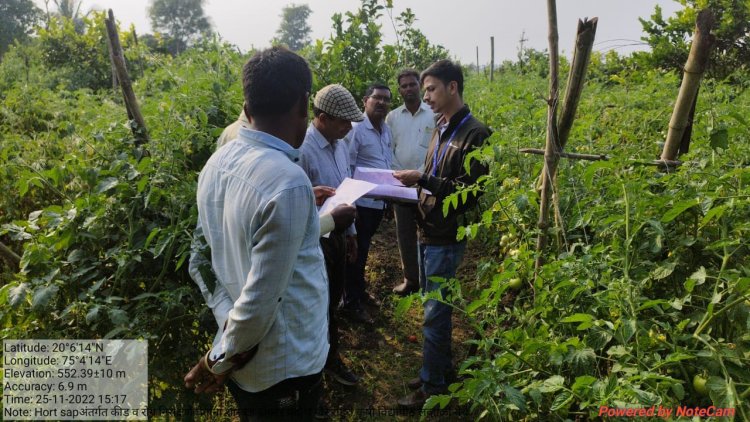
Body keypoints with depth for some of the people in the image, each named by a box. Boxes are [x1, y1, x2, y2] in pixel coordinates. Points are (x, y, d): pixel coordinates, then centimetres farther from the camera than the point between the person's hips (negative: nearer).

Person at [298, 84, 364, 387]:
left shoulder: (340, 146, 3)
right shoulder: (303, 150, -23)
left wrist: (351, 233, 16)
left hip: (338, 235, 8)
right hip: (316, 240, -7)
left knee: (333, 298, 20)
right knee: (322, 302, 12)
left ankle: (324, 354, 42)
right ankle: (330, 359, 35)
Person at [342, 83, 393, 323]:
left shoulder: (386, 130, 9)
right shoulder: (356, 129, -15)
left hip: (380, 201, 7)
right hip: (362, 202, -7)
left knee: (364, 249, 21)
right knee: (357, 251, 3)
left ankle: (359, 290, 38)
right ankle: (351, 304, 17)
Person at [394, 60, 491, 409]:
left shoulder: (475, 134, -15)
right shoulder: (441, 128, 10)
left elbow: (469, 192, -19)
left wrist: (422, 179, -23)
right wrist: (413, 183, 0)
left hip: (445, 238, -8)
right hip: (427, 232, 8)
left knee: (434, 313, 2)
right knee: (433, 307, 17)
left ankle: (432, 386, 18)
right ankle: (441, 367, 34)